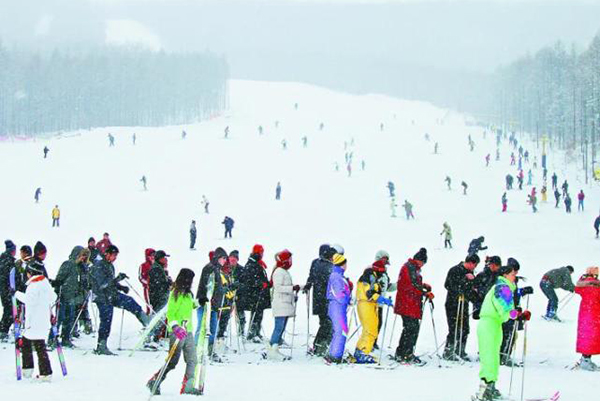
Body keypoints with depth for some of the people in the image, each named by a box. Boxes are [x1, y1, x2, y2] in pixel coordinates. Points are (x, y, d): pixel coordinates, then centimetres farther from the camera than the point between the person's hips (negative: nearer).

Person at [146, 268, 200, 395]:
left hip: (188, 331, 9)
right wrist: (176, 327, -30)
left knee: (192, 360, 2)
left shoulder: (187, 294, 13)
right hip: (177, 332, -9)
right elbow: (170, 314, -19)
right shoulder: (176, 294, -13)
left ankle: (188, 387, 4)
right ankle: (154, 383, 7)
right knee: (172, 362, -4)